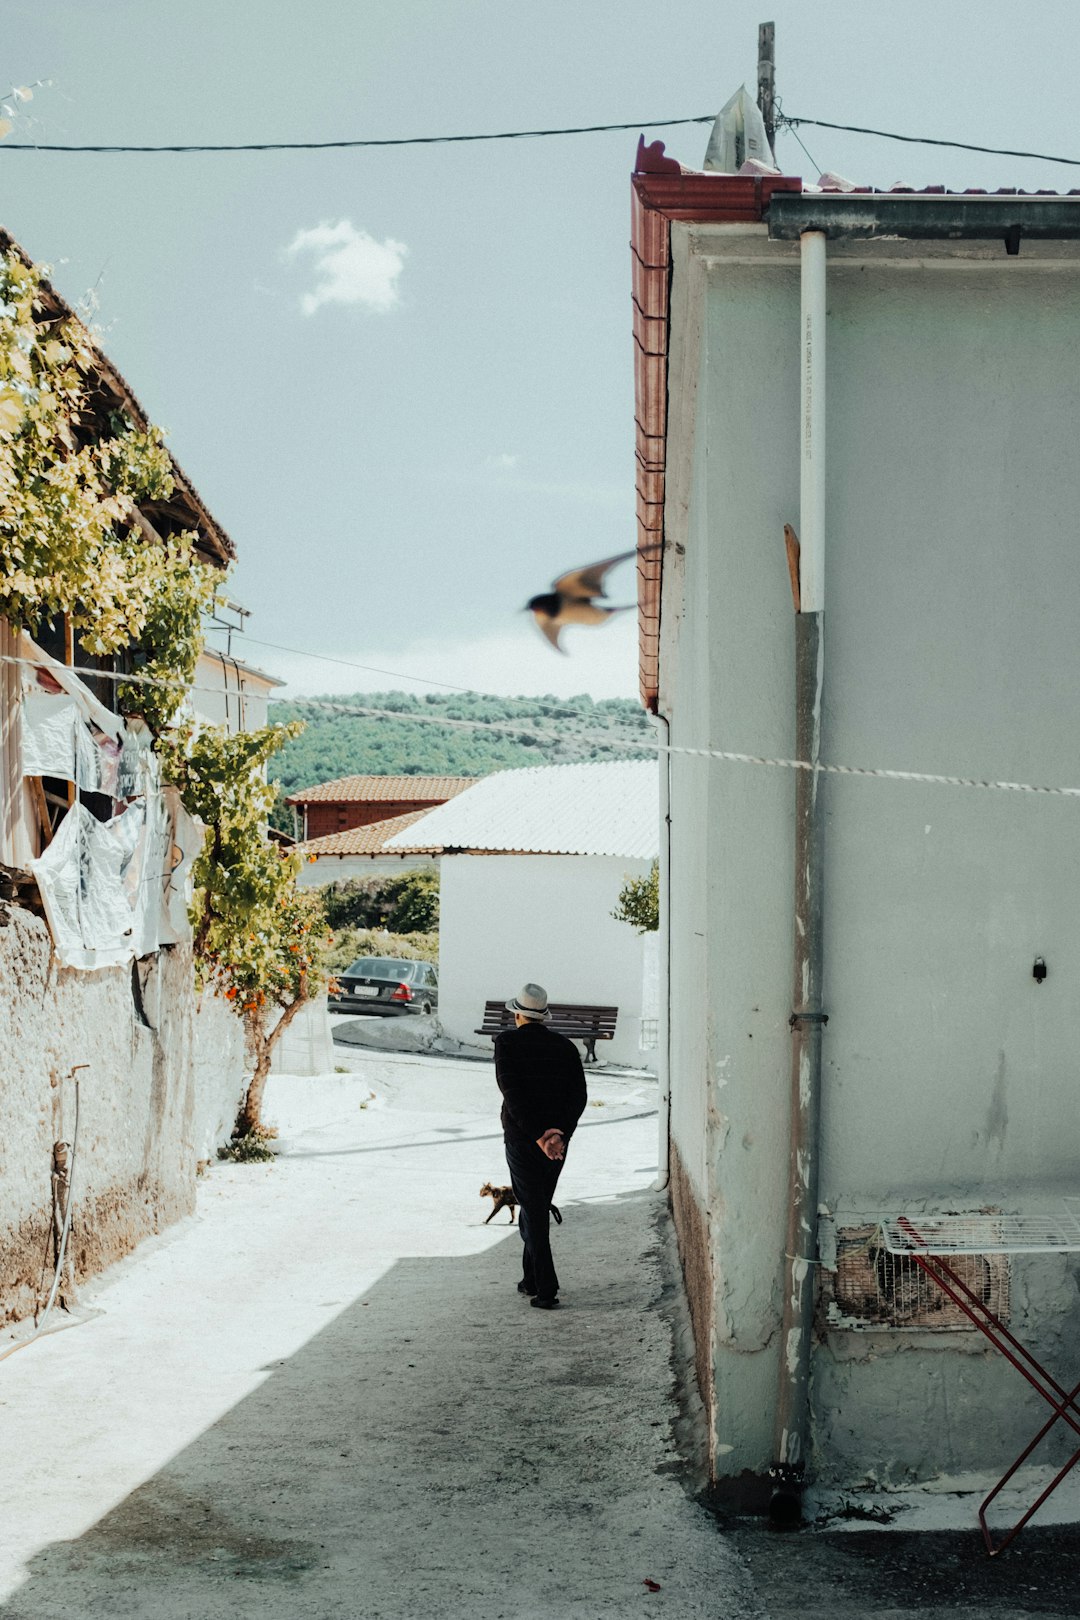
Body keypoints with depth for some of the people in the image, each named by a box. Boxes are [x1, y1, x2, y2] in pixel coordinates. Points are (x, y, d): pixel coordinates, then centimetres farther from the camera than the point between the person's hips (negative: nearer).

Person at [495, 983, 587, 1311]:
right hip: (557, 1140, 4)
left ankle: (546, 1290, -6)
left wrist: (538, 1135, -18)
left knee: (533, 1212, 0)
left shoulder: (507, 1042, -5)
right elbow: (579, 1096, -4)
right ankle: (532, 1279, 29)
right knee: (538, 1207, 20)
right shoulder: (565, 1046, 6)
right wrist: (560, 1134, -13)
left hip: (521, 1138, -4)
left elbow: (512, 1093, -16)